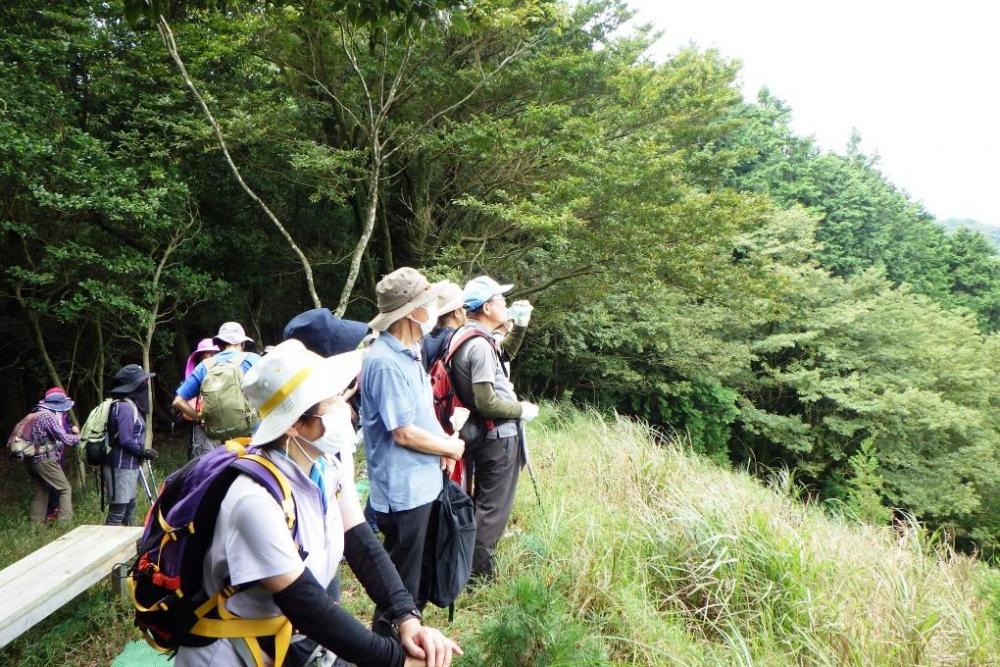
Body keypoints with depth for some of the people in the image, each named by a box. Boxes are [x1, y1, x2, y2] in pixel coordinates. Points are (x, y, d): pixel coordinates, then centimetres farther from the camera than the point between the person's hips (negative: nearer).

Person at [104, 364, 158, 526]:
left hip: (129, 466, 10)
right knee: (117, 513, -6)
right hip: (121, 467, -10)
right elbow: (125, 441, -22)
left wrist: (141, 453, 8)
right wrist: (144, 452, -11)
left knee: (129, 508, 17)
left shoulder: (131, 404, 13)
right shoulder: (125, 406, -17)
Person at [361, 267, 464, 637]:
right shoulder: (385, 361, -23)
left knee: (420, 579, 24)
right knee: (401, 588, 7)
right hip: (403, 493, -10)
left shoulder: (408, 354, 9)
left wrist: (444, 441, 1)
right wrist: (452, 447, -8)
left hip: (423, 486, 10)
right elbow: (404, 433, -23)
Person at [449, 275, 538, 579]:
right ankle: (479, 573, 10)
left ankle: (473, 564, 35)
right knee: (494, 507, 2)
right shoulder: (480, 345, -23)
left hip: (481, 434, 10)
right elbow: (487, 402, -24)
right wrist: (522, 410, -13)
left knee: (483, 501, 22)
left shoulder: (466, 337, 7)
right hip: (497, 436, -10)